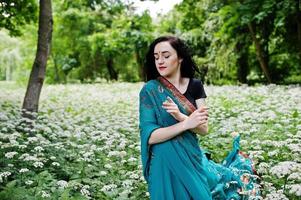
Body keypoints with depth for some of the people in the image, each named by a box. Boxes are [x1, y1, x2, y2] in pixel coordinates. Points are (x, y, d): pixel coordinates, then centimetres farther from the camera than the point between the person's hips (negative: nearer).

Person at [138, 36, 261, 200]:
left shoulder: (195, 86, 0)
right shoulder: (150, 90, -10)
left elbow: (204, 129, -7)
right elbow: (149, 136, -17)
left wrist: (180, 116, -26)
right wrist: (186, 123, -26)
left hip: (193, 157, 4)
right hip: (166, 163, -3)